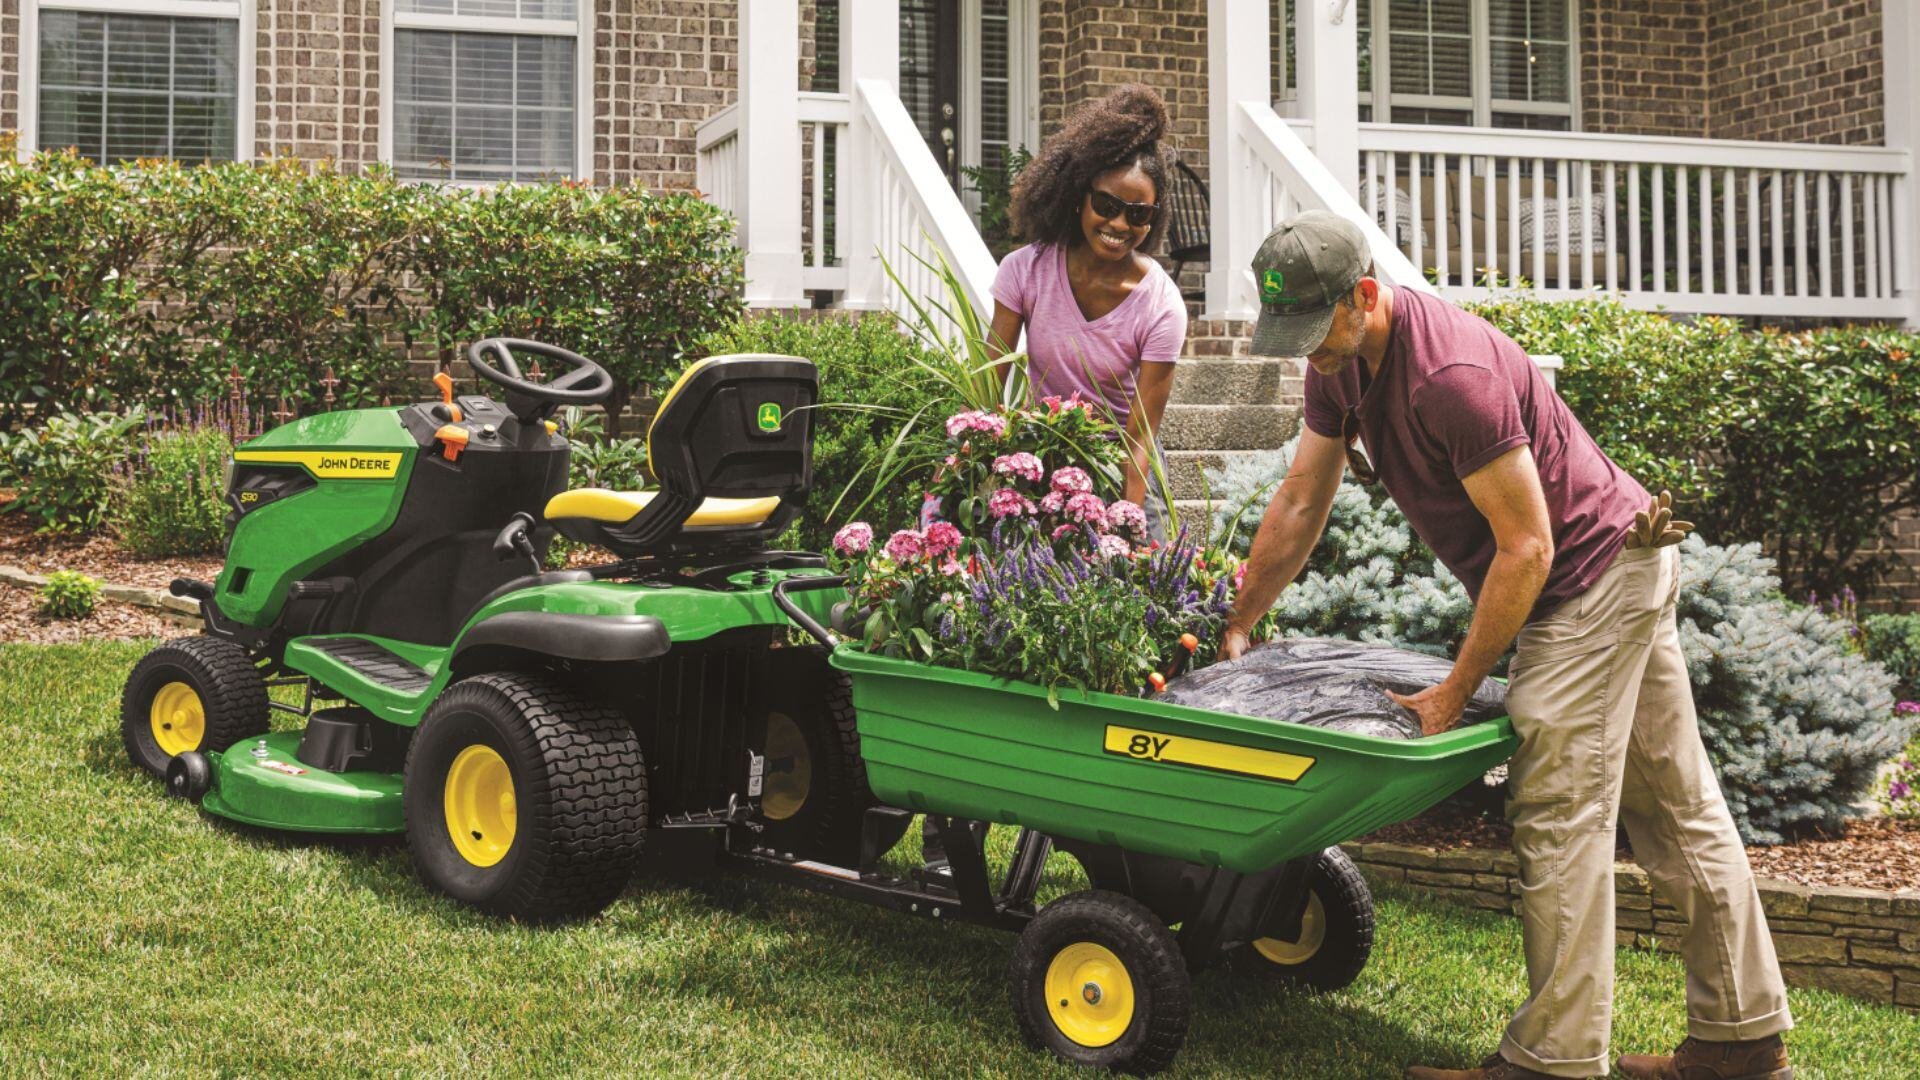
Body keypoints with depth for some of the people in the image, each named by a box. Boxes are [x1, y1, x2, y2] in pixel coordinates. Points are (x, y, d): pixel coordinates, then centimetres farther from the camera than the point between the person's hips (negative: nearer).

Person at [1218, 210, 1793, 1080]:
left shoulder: (1452, 375, -29)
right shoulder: (1340, 361, 0)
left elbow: (1526, 547, -25)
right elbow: (1300, 503, 8)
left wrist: (1454, 690, -19)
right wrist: (1234, 630, 8)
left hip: (1593, 577, -10)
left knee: (1558, 819, -9)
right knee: (1673, 807, 13)